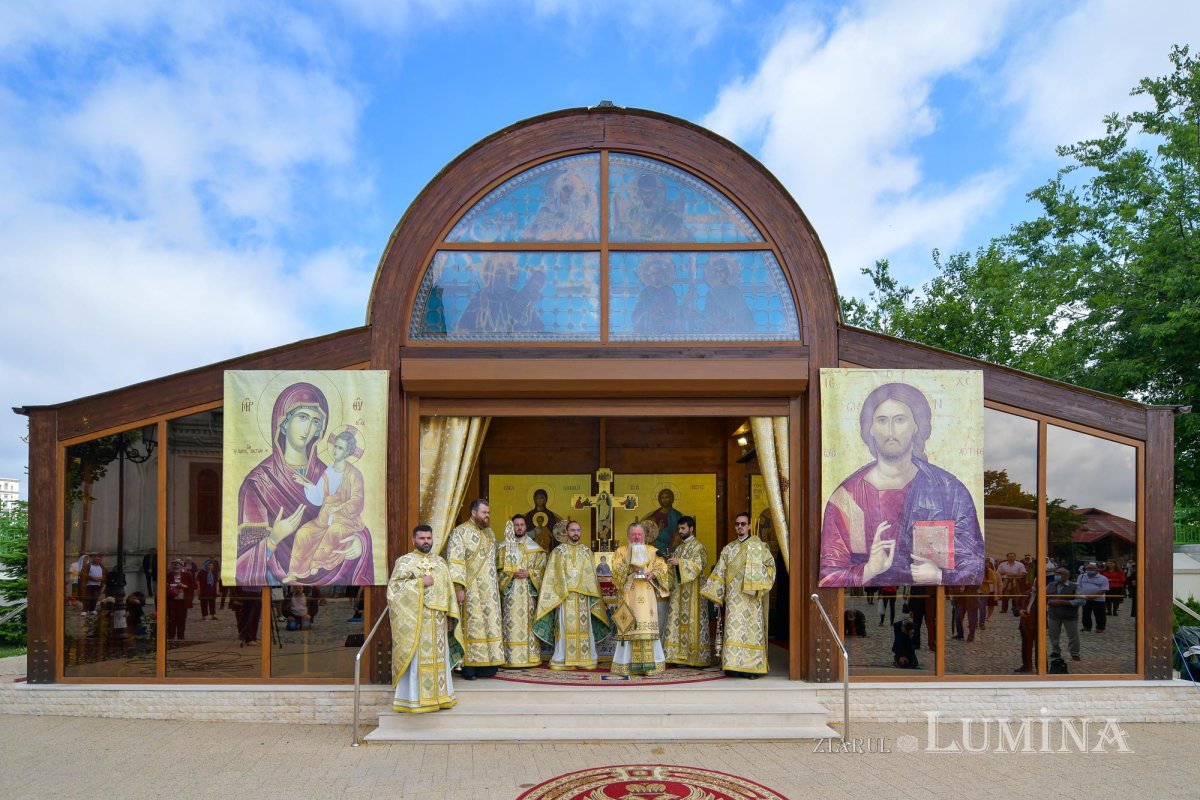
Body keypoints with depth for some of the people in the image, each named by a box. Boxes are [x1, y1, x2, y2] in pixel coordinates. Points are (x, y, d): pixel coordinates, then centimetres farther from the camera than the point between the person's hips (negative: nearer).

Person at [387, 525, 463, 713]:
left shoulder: (439, 561, 15)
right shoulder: (404, 561, 0)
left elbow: (448, 589, 15)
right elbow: (394, 586, -11)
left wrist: (450, 616, 9)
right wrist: (420, 582, -16)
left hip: (437, 621, 5)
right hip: (415, 619, -5)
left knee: (438, 658, 8)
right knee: (416, 659, -5)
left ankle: (439, 696, 17)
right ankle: (413, 699, 2)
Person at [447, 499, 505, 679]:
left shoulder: (489, 532, 15)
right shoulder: (460, 533, -8)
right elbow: (454, 561, -15)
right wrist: (458, 587, -21)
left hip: (489, 590, 7)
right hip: (471, 589, -7)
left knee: (490, 623, 5)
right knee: (471, 625, -5)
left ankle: (486, 664, 11)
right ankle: (469, 666, 1)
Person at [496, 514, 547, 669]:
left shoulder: (534, 547, 12)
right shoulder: (503, 546, 8)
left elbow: (541, 567, 6)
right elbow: (499, 568, 1)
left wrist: (529, 573, -10)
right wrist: (512, 574, -14)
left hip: (528, 592, 2)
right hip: (510, 591, -1)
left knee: (527, 621, 0)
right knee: (511, 623, -6)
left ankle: (529, 656, 4)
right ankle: (511, 658, -5)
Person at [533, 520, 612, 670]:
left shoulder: (586, 551, 12)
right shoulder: (558, 551, 4)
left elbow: (591, 576, 13)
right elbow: (553, 576, 0)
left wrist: (592, 597, 5)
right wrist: (556, 597, -8)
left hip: (583, 597, 3)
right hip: (564, 596, -3)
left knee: (583, 627, 2)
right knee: (565, 627, -4)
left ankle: (585, 659, 8)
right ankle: (563, 660, 1)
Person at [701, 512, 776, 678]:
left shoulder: (758, 545, 5)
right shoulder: (728, 549, 14)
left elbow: (770, 563, 7)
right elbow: (719, 572, 11)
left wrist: (761, 583, -3)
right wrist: (714, 592, 4)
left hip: (751, 597, -3)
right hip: (734, 598, 3)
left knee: (751, 629, -4)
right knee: (734, 628, -3)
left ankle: (752, 666, -1)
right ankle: (734, 665, -1)